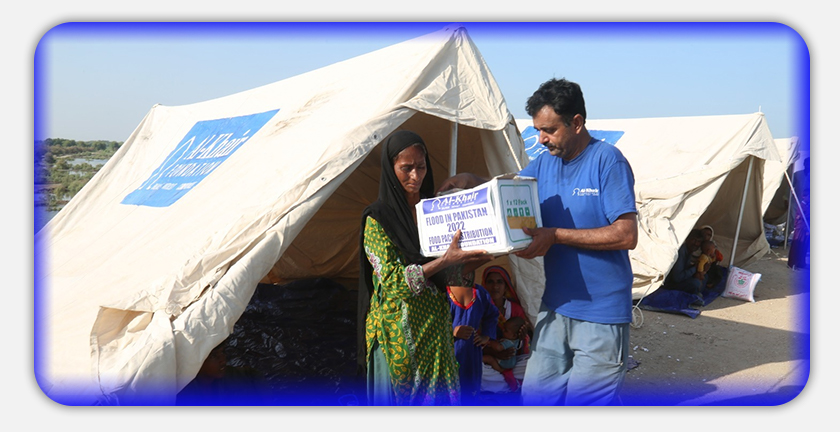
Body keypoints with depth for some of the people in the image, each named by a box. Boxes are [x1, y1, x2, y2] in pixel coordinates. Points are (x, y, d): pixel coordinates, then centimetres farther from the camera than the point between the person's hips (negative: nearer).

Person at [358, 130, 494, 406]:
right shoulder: (378, 219, -6)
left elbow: (453, 277, 11)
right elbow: (393, 280, -16)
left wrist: (479, 258, -8)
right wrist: (445, 260, -24)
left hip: (435, 329, 5)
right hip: (397, 332, -4)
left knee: (440, 399, 6)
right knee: (396, 400, 3)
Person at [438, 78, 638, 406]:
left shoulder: (607, 160, -13)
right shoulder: (544, 163, 8)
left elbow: (626, 235, -19)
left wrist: (556, 235, -22)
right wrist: (472, 181, -1)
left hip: (601, 314, -7)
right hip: (555, 308, 7)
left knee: (586, 402, 3)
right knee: (536, 396, 13)